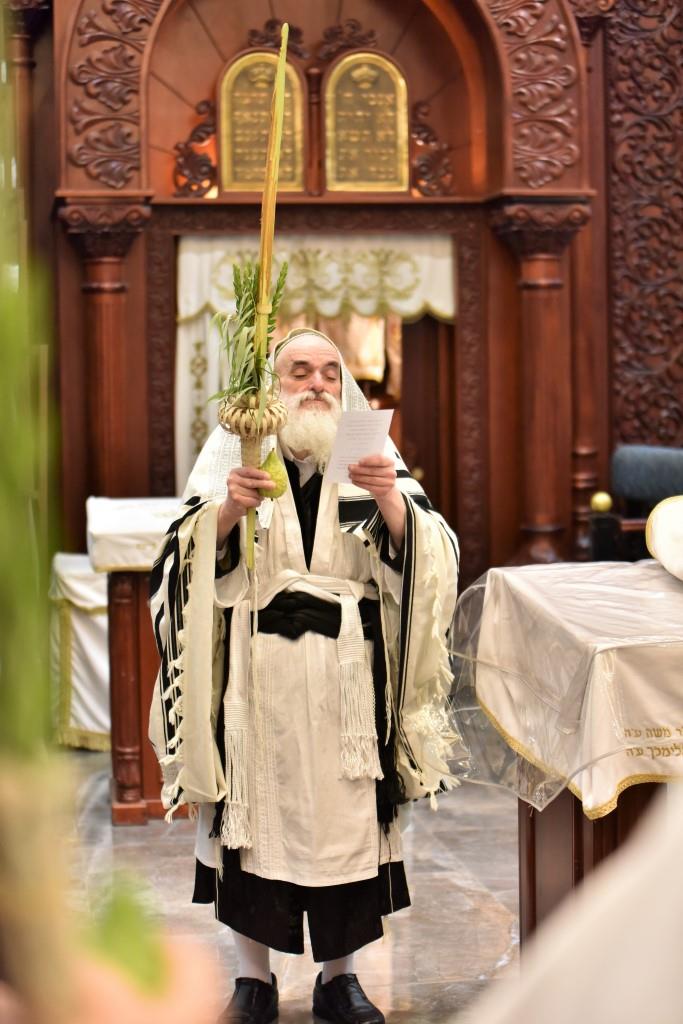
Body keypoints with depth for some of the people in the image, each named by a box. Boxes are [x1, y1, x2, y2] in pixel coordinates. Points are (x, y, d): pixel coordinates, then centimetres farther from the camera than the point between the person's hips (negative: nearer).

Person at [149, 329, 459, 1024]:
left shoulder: (373, 456, 7)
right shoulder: (232, 452, 5)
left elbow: (424, 557, -4)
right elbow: (191, 557, -3)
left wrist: (392, 502, -23)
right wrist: (229, 508, -21)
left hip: (347, 677, 1)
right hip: (254, 671, -1)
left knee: (345, 814, 3)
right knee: (255, 810, 1)